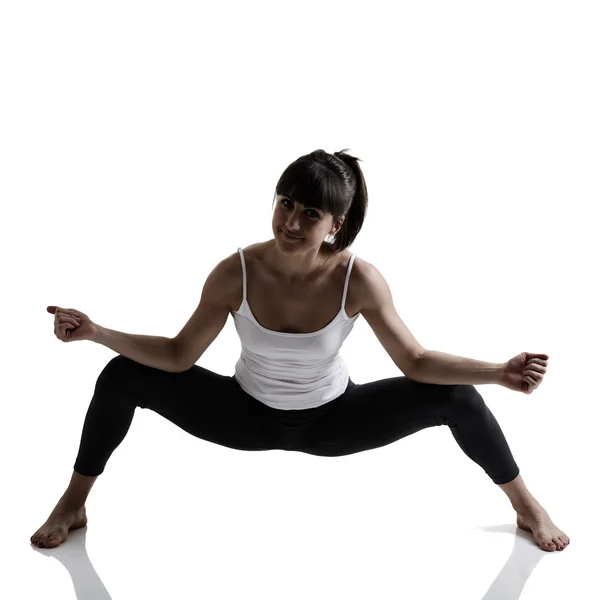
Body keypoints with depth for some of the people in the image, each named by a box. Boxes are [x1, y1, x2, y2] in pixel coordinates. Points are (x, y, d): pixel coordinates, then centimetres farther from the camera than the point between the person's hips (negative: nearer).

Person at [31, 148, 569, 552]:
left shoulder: (359, 280, -27)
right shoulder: (236, 273, -25)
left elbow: (417, 363, -19)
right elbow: (179, 356, -16)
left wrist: (498, 371, -32)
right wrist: (96, 332, -27)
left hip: (332, 419, 0)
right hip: (247, 415, 1)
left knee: (457, 397, -19)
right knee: (122, 377, -17)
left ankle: (527, 506, 12)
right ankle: (74, 504, 10)